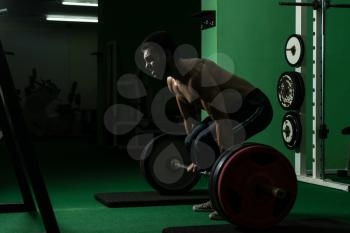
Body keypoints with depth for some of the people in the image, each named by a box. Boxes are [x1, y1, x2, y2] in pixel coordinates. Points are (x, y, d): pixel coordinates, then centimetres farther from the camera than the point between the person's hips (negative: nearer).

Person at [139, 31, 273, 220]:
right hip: (233, 109, 10)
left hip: (255, 108, -10)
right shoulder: (172, 82, 0)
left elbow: (220, 118, -34)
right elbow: (190, 119, 11)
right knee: (192, 142, 10)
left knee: (206, 142, -24)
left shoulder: (195, 72, -30)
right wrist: (197, 160, 14)